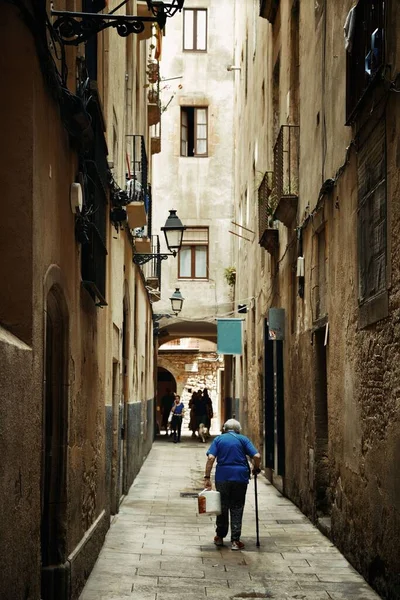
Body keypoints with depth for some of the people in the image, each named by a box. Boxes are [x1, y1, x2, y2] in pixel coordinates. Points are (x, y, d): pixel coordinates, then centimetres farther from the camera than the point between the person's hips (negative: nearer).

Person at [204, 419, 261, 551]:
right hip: (240, 477, -1)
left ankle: (220, 537, 24)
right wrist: (256, 469, 12)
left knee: (222, 507, 13)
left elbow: (211, 458, -6)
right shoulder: (243, 439, 5)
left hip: (222, 477, 1)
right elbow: (256, 456, -6)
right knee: (237, 508, 5)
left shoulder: (218, 439, 7)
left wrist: (207, 477, -6)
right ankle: (235, 541, 1)